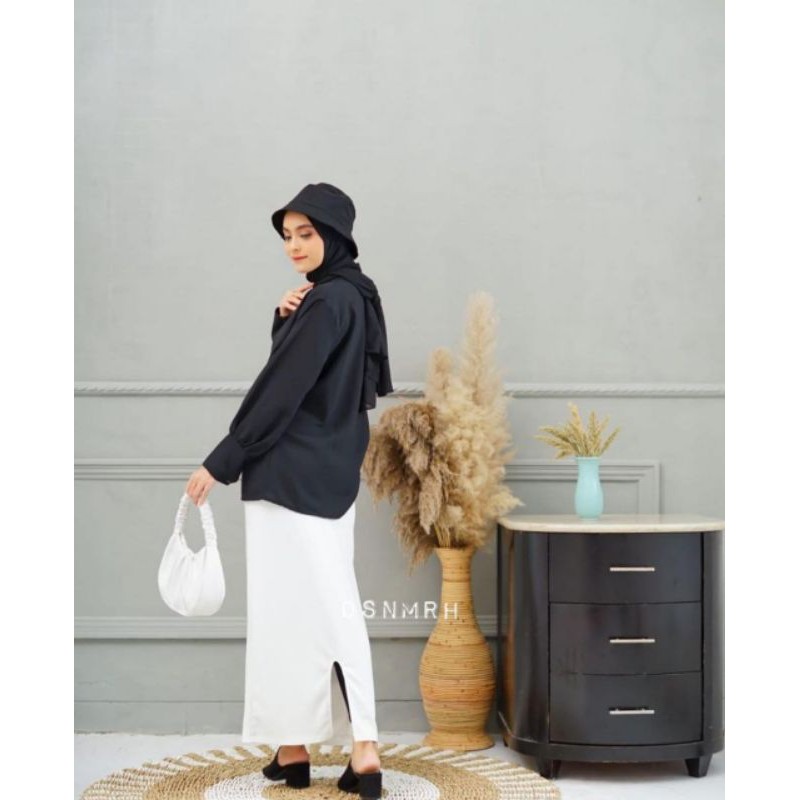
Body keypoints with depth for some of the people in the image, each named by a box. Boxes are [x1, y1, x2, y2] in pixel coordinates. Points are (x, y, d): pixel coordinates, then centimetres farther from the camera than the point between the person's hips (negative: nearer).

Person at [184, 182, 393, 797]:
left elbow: (281, 390, -18)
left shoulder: (328, 301, -15)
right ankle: (362, 749, 6)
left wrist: (220, 463, -14)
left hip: (294, 475, -9)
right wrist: (286, 318, -3)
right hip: (329, 472, 9)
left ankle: (295, 747, 10)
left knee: (294, 608, 0)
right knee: (329, 605, 8)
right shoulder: (351, 294, 14)